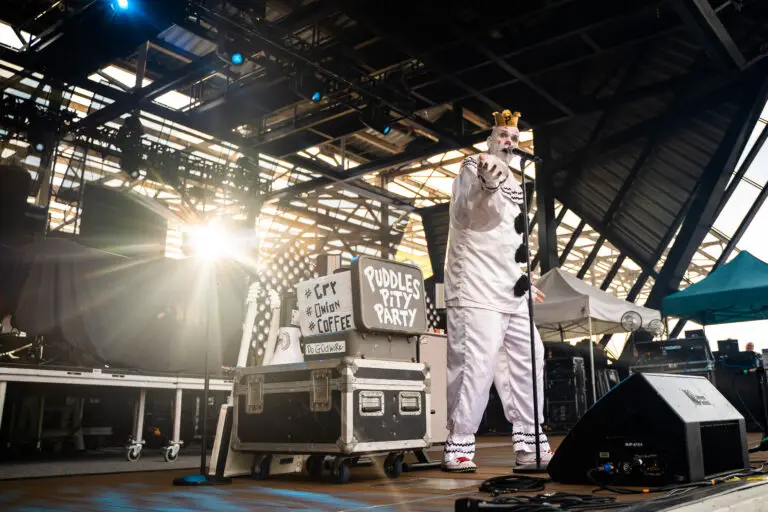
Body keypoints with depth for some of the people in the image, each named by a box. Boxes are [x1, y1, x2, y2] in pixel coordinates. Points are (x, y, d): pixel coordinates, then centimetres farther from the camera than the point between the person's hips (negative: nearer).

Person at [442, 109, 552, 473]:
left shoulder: (512, 182, 26)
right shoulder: (474, 166, 0)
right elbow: (466, 213, -19)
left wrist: (524, 279, 27)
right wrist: (487, 184, -38)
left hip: (511, 290, 9)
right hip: (477, 288, -9)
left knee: (528, 360, 8)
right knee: (477, 362, -15)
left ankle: (529, 442, 17)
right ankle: (459, 446, -7)